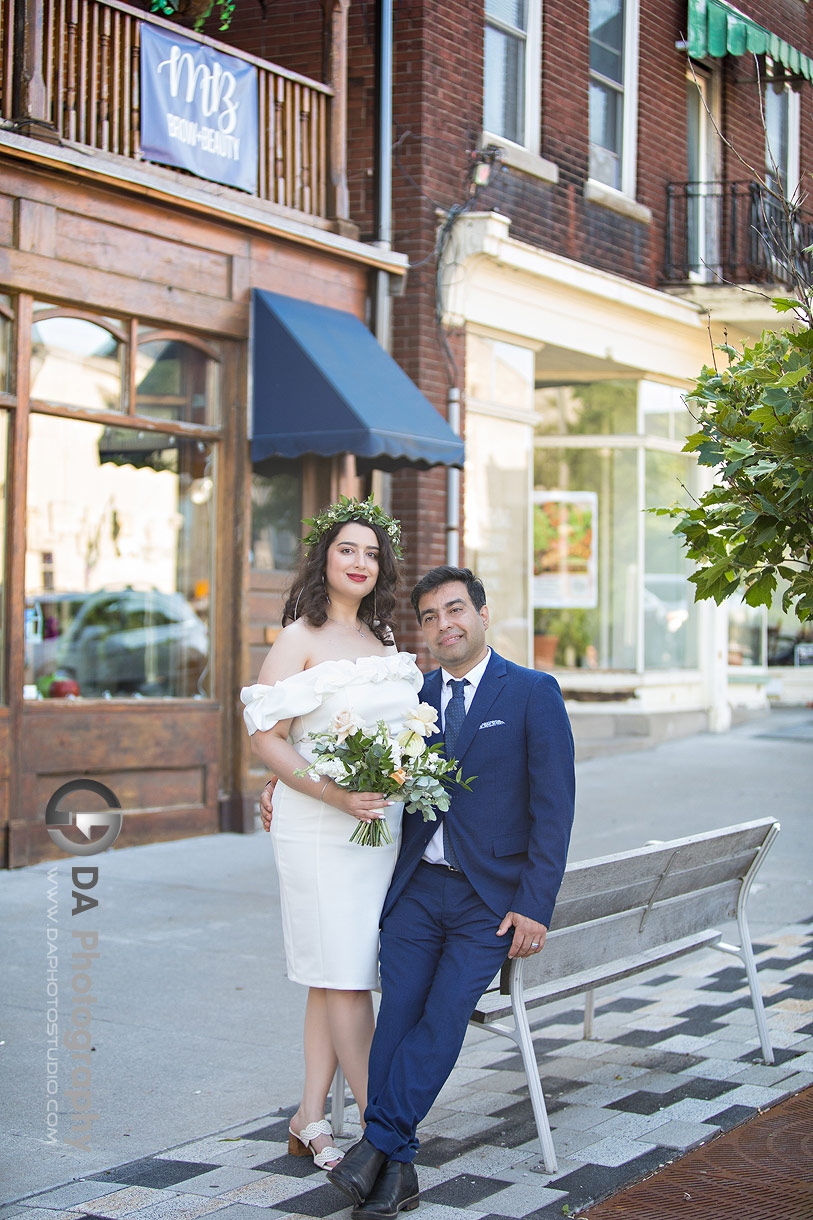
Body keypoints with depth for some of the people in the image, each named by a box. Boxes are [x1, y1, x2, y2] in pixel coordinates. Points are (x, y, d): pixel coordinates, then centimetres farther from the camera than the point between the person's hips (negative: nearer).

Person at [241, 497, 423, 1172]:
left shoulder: (384, 641, 15)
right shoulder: (300, 639, -6)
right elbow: (266, 737, -11)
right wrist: (337, 795, -20)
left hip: (382, 822, 6)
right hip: (321, 828, -6)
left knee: (336, 976, 9)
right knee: (344, 972, -4)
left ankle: (311, 1121, 15)